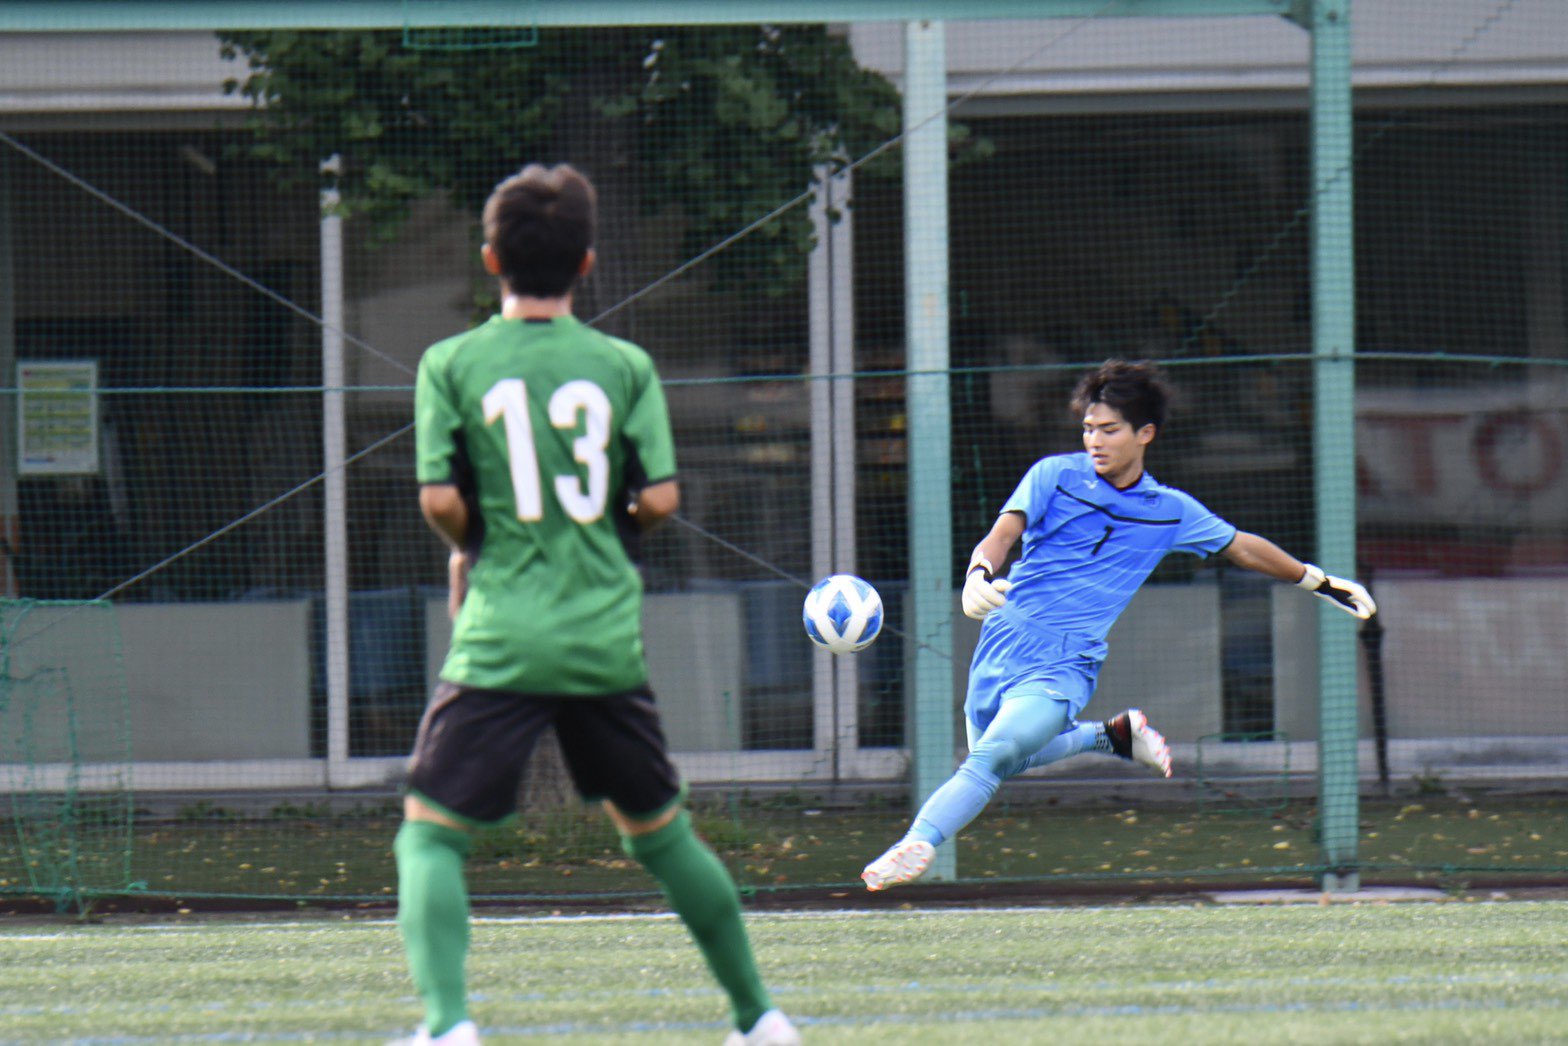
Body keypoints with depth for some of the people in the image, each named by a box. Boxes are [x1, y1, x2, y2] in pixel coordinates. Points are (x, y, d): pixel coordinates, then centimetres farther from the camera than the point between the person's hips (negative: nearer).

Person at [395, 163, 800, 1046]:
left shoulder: (453, 364, -1)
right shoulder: (625, 365, 3)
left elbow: (440, 499, -7)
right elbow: (661, 496, -2)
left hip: (501, 641, -3)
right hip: (608, 636, 3)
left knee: (430, 831, 1)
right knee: (659, 829, 18)